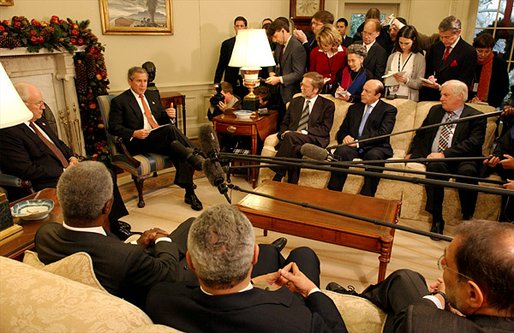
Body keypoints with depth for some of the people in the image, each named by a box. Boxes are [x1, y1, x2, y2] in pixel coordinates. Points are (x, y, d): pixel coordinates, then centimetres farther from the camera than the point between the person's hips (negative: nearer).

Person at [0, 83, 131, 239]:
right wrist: (64, 171, -16)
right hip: (49, 182, -9)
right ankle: (113, 226, -3)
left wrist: (72, 157, 4)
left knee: (108, 175, 0)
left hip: (67, 169, 10)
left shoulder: (39, 122, 13)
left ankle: (113, 222, 9)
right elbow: (26, 170, -21)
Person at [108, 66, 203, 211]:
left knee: (181, 152, -27)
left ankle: (189, 193, -27)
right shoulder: (119, 101, 6)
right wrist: (134, 134, -18)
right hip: (138, 143, -5)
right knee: (170, 129, -33)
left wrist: (169, 115, 1)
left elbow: (162, 119, 27)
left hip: (164, 140, 5)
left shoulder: (152, 97, 24)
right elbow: (113, 127, 0)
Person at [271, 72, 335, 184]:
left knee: (290, 137, -34)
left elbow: (325, 129, -1)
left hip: (314, 140, -3)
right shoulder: (295, 101, 24)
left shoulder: (327, 105, 10)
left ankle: (277, 178, -32)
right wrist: (284, 133, -4)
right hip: (291, 140, 3)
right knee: (294, 149, -35)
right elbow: (285, 123, 21)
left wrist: (304, 132, -15)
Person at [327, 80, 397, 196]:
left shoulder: (389, 110, 7)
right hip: (353, 146, 3)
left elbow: (383, 134, -9)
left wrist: (358, 141, -17)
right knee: (341, 151, -31)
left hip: (374, 147, -3)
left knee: (374, 156, -37)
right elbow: (341, 131, 20)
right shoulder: (354, 108, 22)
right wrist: (345, 137, -6)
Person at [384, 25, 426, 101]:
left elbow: (419, 83, 0)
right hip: (390, 97, 2)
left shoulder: (419, 58, 4)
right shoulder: (392, 57, 14)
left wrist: (406, 80, -17)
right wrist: (391, 79, -5)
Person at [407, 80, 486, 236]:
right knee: (434, 166, -33)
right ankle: (437, 219, -26)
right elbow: (420, 134, 25)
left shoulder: (476, 117, 6)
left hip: (460, 160, -2)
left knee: (467, 171, -36)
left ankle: (467, 218, -16)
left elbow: (473, 143, -9)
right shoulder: (435, 110, 21)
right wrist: (412, 152, 8)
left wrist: (445, 154, -20)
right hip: (434, 159, 3)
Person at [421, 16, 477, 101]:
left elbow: (464, 83, -11)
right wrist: (429, 78, -7)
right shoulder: (435, 47, 9)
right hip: (428, 97, 5)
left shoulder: (469, 52, -8)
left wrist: (440, 87, -23)